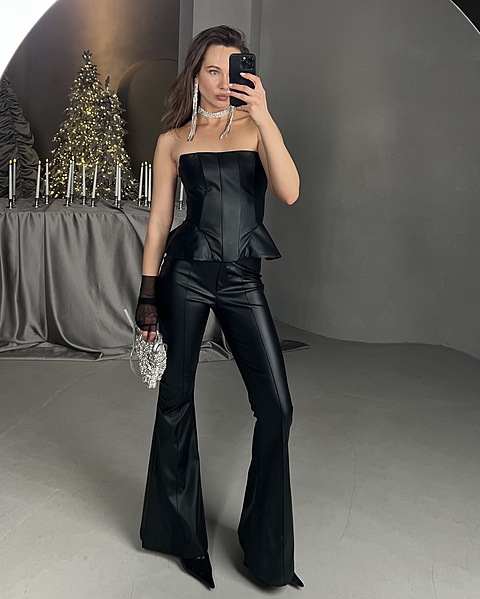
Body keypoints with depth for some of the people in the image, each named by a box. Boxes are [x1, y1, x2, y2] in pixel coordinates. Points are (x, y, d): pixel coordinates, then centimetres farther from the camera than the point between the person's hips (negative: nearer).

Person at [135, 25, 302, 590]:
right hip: (186, 273, 0)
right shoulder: (173, 140, 9)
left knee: (276, 405, -5)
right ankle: (180, 531, 30)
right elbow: (158, 221, 7)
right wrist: (148, 294, 4)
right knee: (176, 398, 7)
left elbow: (289, 192, -9)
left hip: (242, 278, 1)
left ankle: (266, 547, 16)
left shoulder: (256, 128, 9)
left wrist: (263, 115, -16)